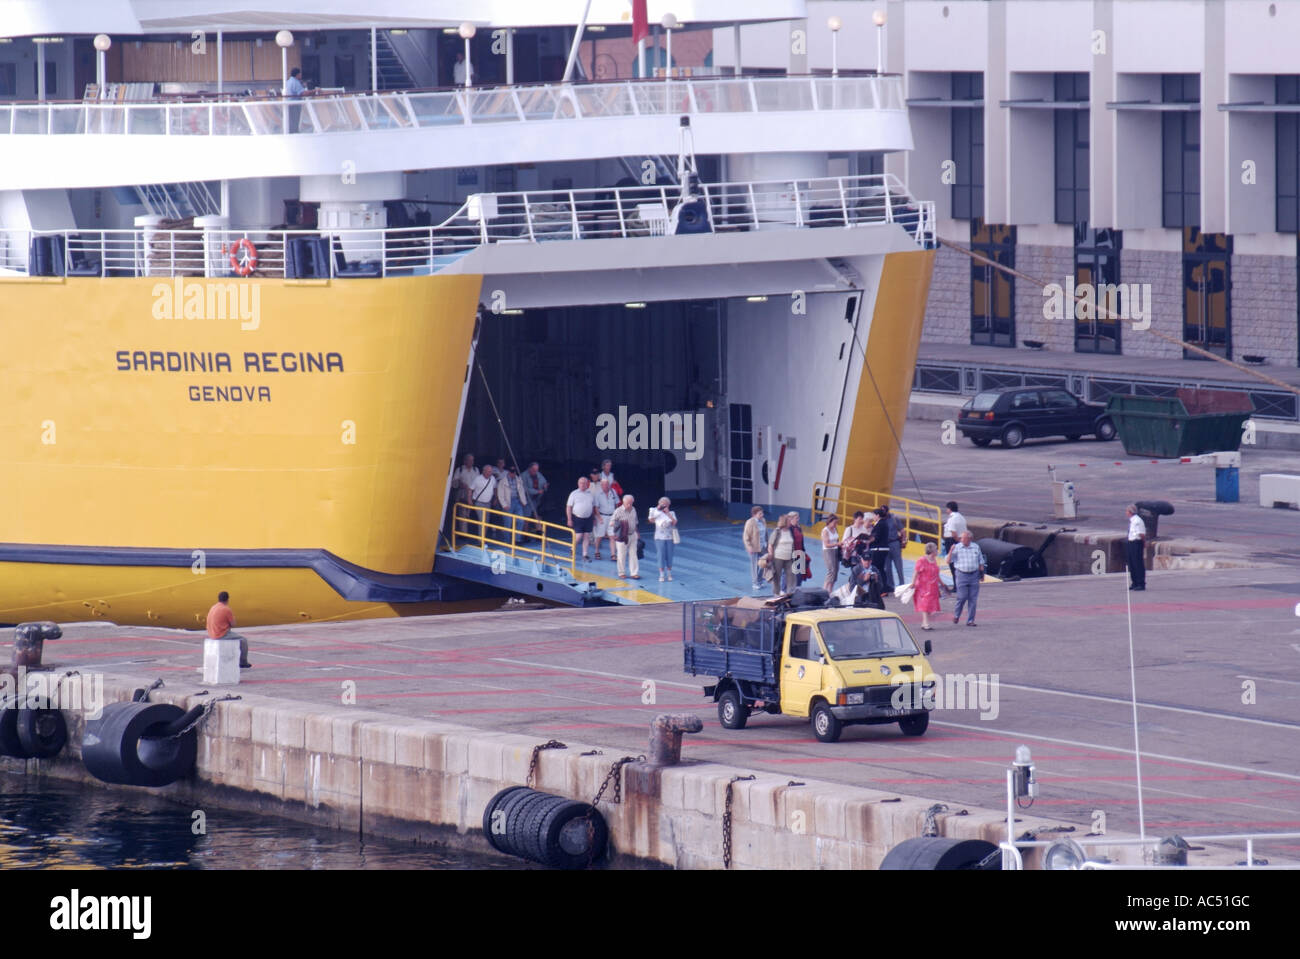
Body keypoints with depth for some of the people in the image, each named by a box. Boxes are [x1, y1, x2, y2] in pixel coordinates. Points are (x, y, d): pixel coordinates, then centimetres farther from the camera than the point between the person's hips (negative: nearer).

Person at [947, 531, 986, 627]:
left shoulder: (976, 547, 6)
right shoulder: (957, 548, -1)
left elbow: (981, 562, 14)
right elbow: (949, 561, -4)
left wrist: (982, 574, 12)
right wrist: (951, 551, -18)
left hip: (974, 575, 2)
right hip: (962, 575, -2)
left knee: (973, 599, 1)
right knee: (962, 597, -7)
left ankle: (970, 621, 6)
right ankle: (956, 615, 19)